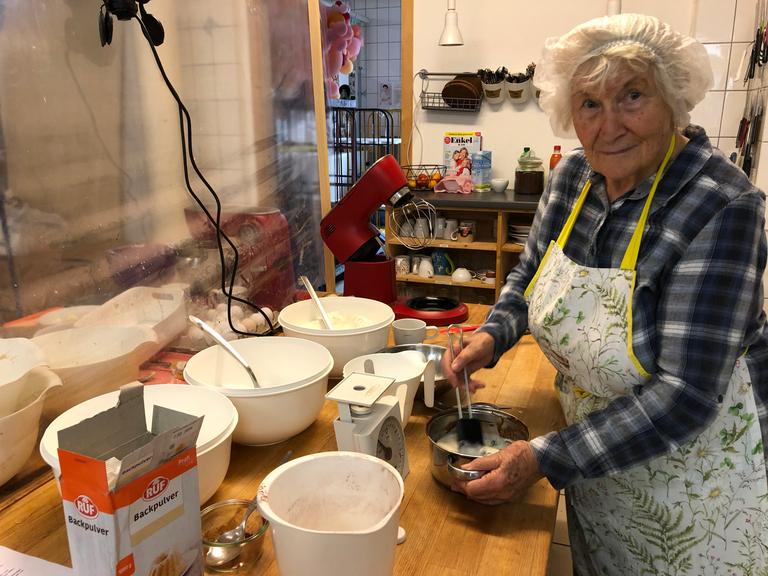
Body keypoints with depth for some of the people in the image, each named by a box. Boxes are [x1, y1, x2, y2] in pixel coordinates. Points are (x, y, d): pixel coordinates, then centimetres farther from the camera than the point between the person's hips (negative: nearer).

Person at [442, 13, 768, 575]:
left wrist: (546, 459, -29)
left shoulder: (720, 207, -27)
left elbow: (683, 395, -29)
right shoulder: (573, 175, -7)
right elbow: (532, 273, 9)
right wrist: (492, 337, -10)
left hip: (696, 476, -5)